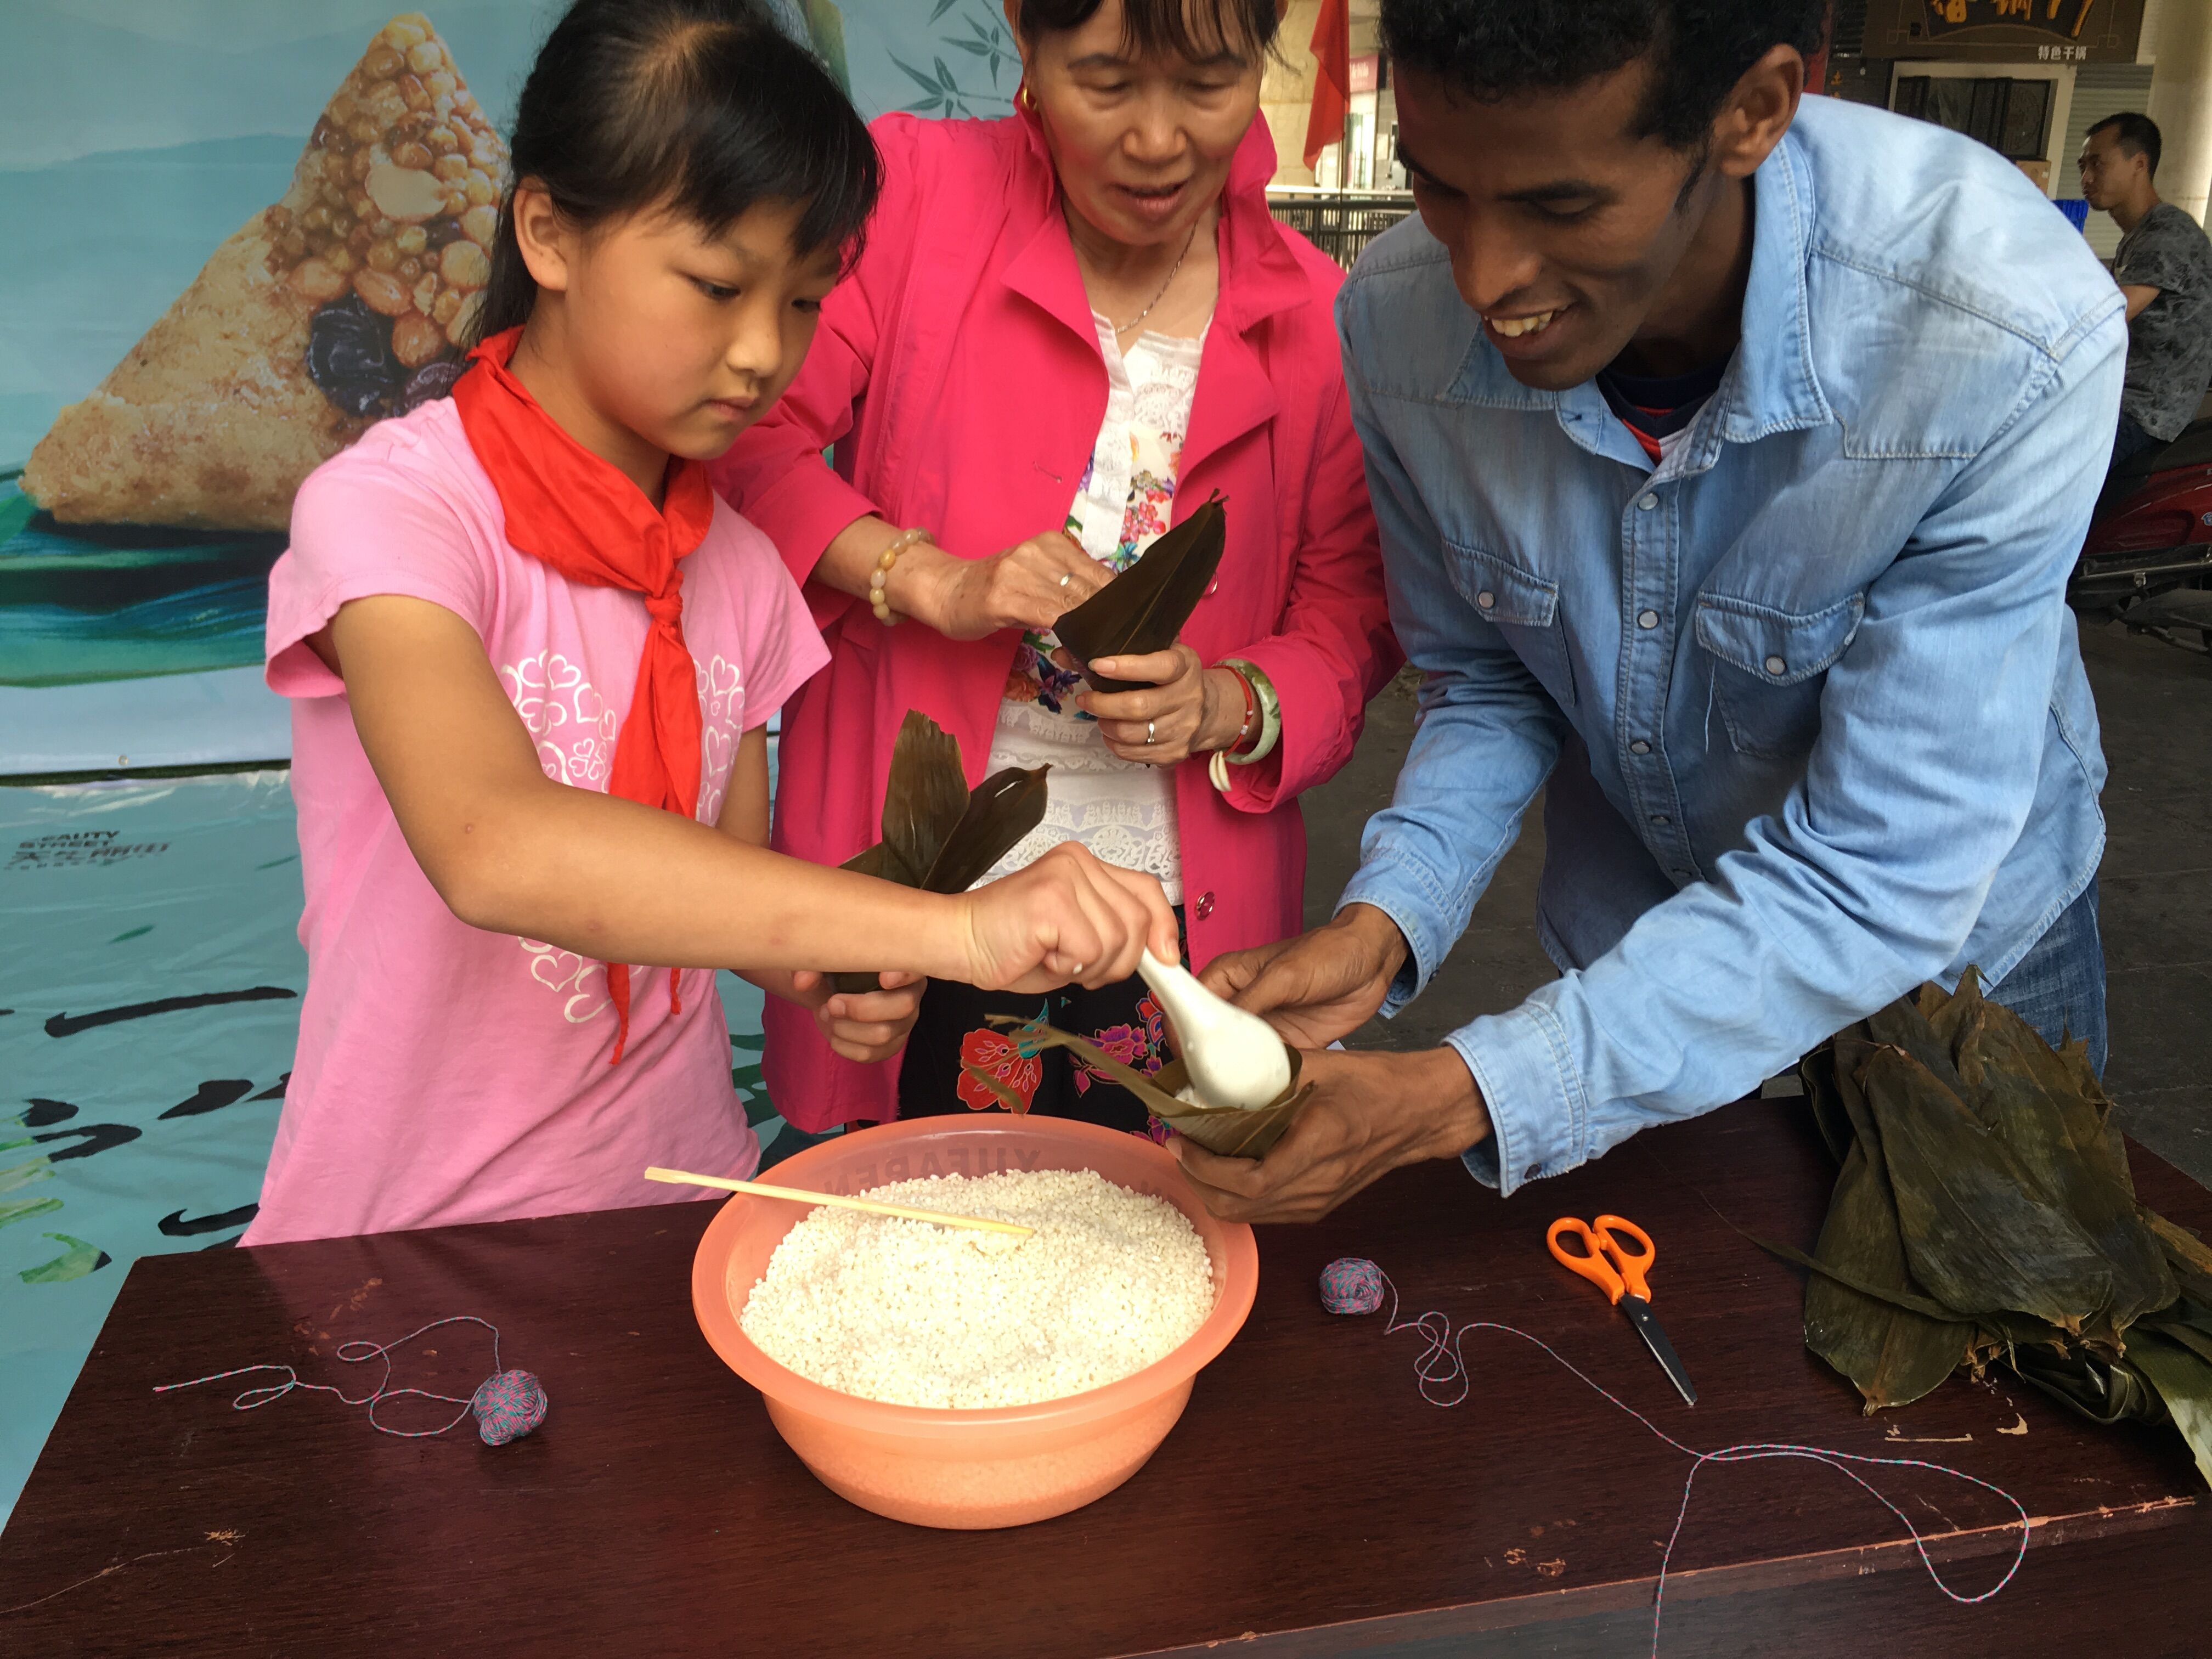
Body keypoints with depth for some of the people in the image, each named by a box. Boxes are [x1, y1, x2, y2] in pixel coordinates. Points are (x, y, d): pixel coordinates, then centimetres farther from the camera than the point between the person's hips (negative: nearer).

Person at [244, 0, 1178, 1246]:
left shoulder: (741, 570, 2)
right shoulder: (386, 509, -15)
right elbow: (494, 850, -33)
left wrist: (824, 973, -12)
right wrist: (955, 929, -39)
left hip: (678, 1187, 4)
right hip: (412, 1235, -3)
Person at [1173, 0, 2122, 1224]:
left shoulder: (2016, 342, -36)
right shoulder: (1397, 320, -23)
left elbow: (1879, 883, -34)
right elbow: (1485, 682, -8)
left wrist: (1459, 1100, -41)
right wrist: (1383, 925, -26)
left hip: (1955, 946, -2)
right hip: (1628, 947, 3)